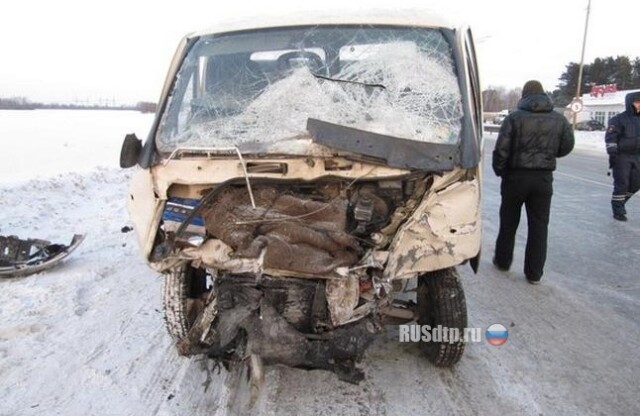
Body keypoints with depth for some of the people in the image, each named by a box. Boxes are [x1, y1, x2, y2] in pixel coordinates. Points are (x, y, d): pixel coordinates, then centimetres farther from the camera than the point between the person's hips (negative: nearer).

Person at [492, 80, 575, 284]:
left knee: (509, 222, 14)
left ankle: (503, 260, 27)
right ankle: (534, 272, 11)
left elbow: (501, 149, -12)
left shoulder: (515, 117, -9)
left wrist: (500, 171, 2)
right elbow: (567, 147, 8)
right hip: (544, 177, 2)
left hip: (516, 175, -2)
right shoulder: (559, 119, 2)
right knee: (539, 225, 8)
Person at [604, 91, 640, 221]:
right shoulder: (618, 120, -7)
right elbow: (610, 138, -13)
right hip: (621, 156, -6)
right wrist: (612, 154, -19)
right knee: (621, 184, -4)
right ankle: (618, 211, 5)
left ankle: (620, 202, 28)